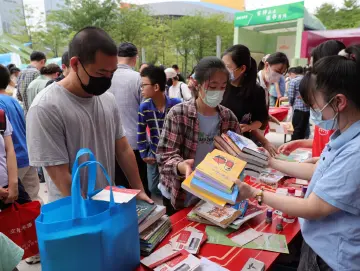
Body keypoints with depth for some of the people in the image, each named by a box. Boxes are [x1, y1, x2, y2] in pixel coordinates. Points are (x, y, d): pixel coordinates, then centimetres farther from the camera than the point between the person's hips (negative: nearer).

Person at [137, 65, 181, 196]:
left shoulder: (177, 104, -19)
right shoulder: (144, 107, -12)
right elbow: (140, 132, -1)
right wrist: (144, 154, 0)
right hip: (154, 155, 2)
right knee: (154, 189, 14)